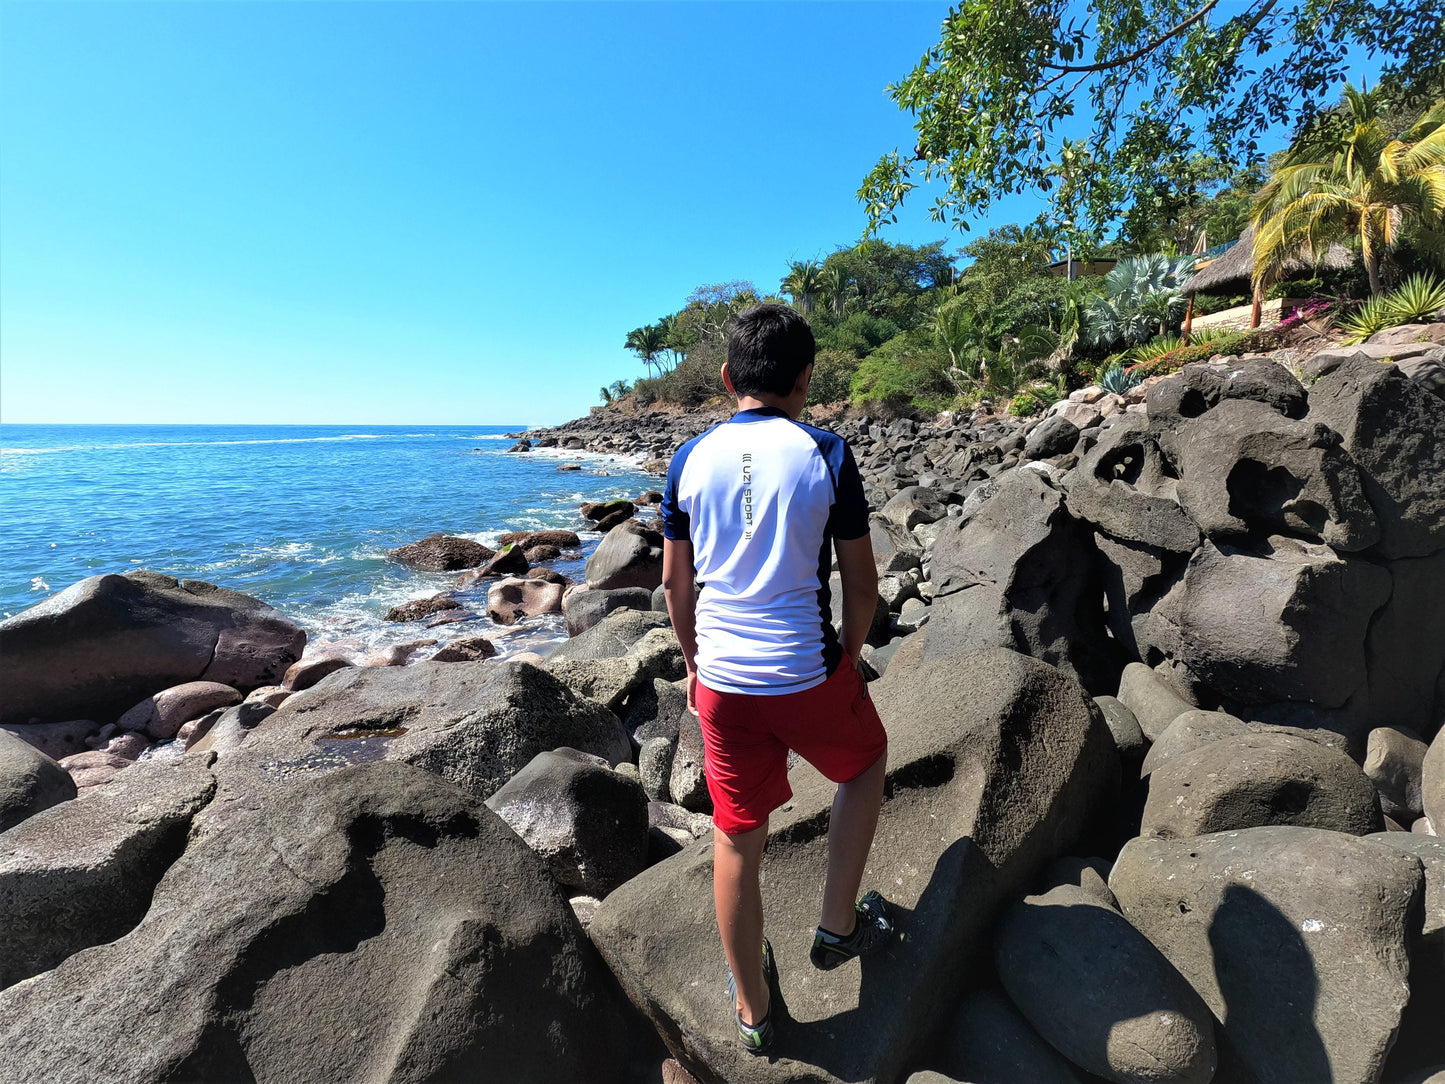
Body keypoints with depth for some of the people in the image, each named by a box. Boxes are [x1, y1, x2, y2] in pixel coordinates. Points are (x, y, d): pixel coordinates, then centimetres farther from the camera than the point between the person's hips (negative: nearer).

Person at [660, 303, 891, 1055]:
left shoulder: (691, 459, 0)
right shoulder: (826, 456, -8)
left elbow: (676, 582, 5)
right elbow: (862, 582, -3)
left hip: (723, 681, 3)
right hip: (808, 674, -2)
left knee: (736, 839, 17)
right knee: (865, 764, 29)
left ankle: (752, 1009, 38)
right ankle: (838, 928, 39)